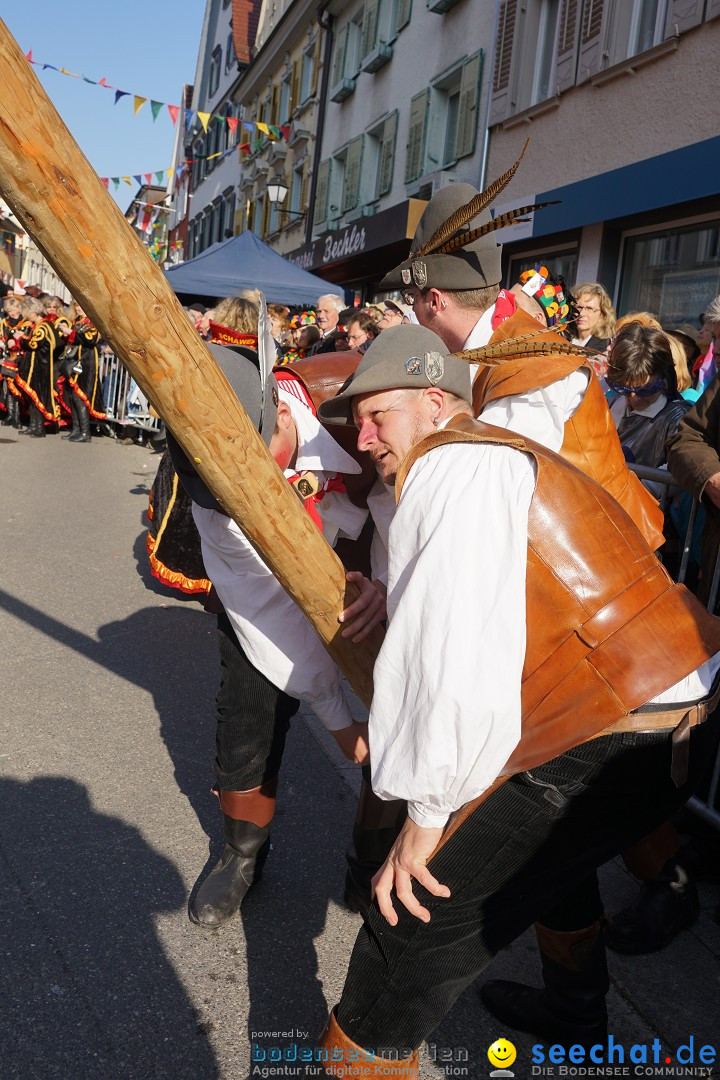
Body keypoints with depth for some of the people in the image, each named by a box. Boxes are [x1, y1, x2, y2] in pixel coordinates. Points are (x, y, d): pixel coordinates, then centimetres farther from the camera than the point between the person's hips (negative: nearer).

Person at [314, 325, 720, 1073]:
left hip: (615, 747, -11)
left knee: (414, 929, -8)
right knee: (551, 848, 37)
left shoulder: (452, 467, -13)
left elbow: (457, 663, -25)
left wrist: (426, 814, -14)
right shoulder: (507, 457, 20)